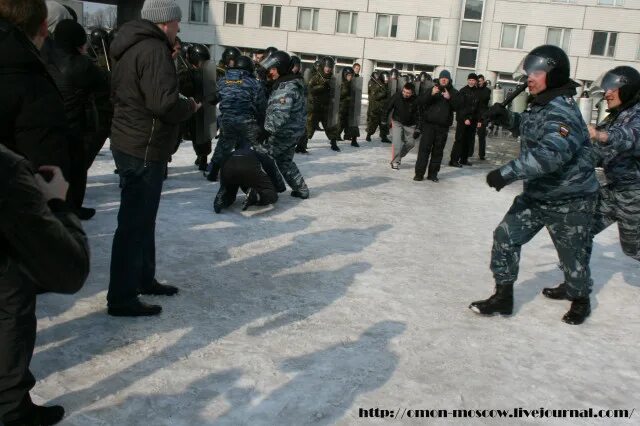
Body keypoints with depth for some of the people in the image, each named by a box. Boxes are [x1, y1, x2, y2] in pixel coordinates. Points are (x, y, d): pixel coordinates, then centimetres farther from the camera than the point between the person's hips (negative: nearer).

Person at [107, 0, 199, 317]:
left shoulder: (133, 48, 14)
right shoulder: (154, 49, -17)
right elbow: (164, 103, -28)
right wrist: (189, 107, -8)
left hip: (130, 145, 10)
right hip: (144, 150, -10)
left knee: (142, 219, 19)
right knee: (135, 223, -4)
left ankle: (144, 279, 32)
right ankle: (121, 298, 5)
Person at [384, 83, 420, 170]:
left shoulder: (416, 101, -21)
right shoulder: (396, 96, -20)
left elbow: (419, 116, -11)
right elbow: (387, 108, -6)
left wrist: (417, 129, -13)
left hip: (410, 125, 2)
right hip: (397, 122, -2)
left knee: (411, 143, 5)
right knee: (397, 142, -15)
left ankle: (399, 155, 30)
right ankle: (395, 161, -1)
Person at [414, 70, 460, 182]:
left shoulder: (453, 93, 10)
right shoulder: (432, 89, 8)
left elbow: (457, 106, -4)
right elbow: (420, 101, -4)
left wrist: (449, 98, -19)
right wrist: (431, 94, -19)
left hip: (443, 126, 1)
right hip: (429, 123, -1)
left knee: (438, 151, 5)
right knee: (424, 148, -5)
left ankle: (433, 174, 12)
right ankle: (419, 173, -3)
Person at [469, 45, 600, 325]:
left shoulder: (562, 112, -25)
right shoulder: (540, 105, 3)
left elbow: (550, 154, -40)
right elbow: (529, 127, 23)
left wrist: (508, 173, -39)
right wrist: (506, 117, 4)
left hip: (568, 201, -8)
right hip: (535, 194, 8)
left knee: (573, 256, 10)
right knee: (505, 237, 0)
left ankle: (580, 301, 36)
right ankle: (503, 297, 11)